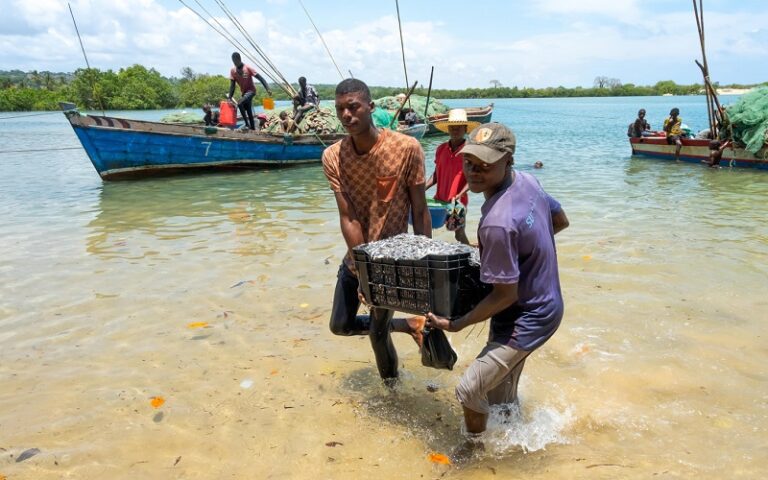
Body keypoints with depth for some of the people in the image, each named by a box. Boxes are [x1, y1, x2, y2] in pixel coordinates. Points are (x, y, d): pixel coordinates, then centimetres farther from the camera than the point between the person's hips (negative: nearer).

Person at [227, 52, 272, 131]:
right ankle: (253, 128, 19)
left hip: (251, 91, -6)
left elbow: (260, 78, -18)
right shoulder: (232, 71, -2)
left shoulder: (248, 68, -15)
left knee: (240, 103, -29)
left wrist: (267, 89, -28)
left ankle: (247, 124, -20)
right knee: (249, 112, 10)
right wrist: (229, 97, -11)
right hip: (243, 92, 6)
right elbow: (232, 85, 0)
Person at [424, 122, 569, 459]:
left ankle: (474, 448, 27)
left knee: (469, 390, -1)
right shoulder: (527, 181, -7)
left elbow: (506, 295, -25)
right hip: (545, 304, 10)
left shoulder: (497, 223, -34)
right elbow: (561, 221, 11)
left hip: (526, 320, -9)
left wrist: (456, 325, -15)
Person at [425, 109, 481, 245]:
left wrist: (459, 195, -25)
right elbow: (436, 174, 11)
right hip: (439, 199, 5)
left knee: (459, 233, 4)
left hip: (458, 202, -5)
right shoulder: (441, 149, 3)